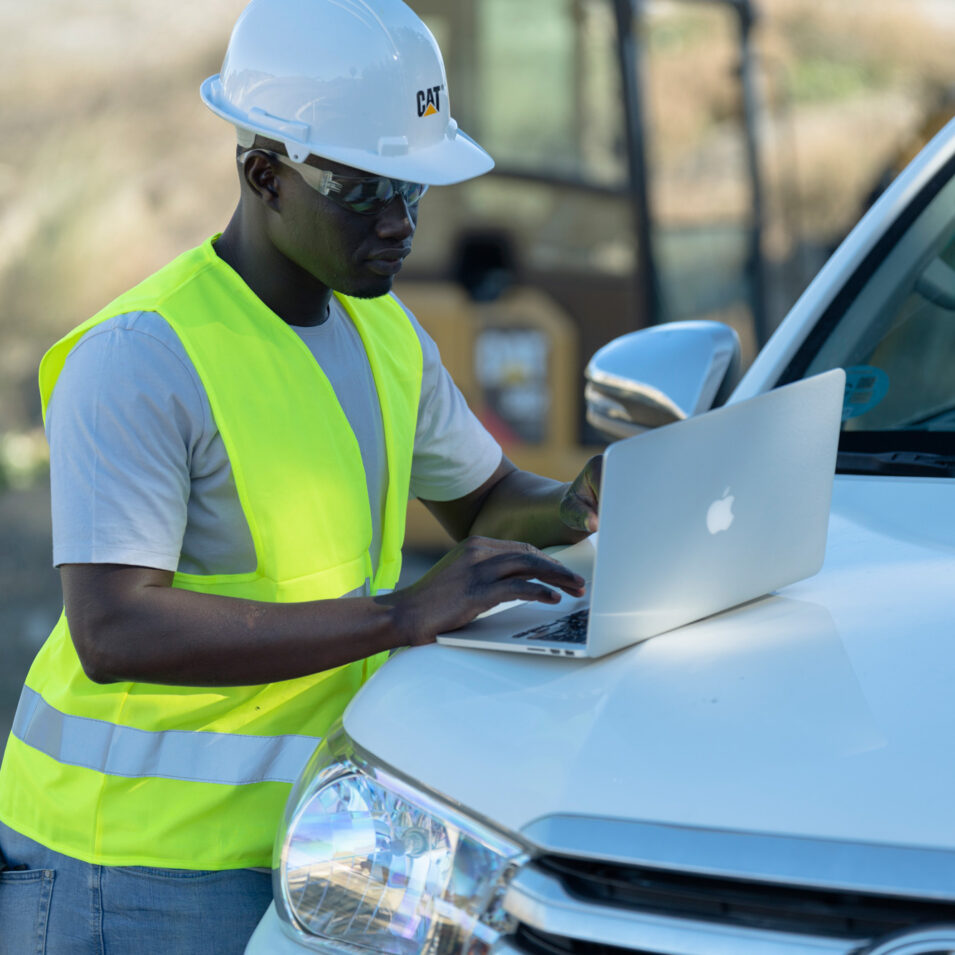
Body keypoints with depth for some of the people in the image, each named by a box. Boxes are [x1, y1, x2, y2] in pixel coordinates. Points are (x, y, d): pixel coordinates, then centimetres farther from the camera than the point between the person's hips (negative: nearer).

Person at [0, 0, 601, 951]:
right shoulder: (137, 358, -17)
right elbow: (114, 633, -26)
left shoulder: (383, 331, 10)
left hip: (308, 832, 8)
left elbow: (487, 499, 24)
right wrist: (401, 614, -30)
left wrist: (574, 507, -1)